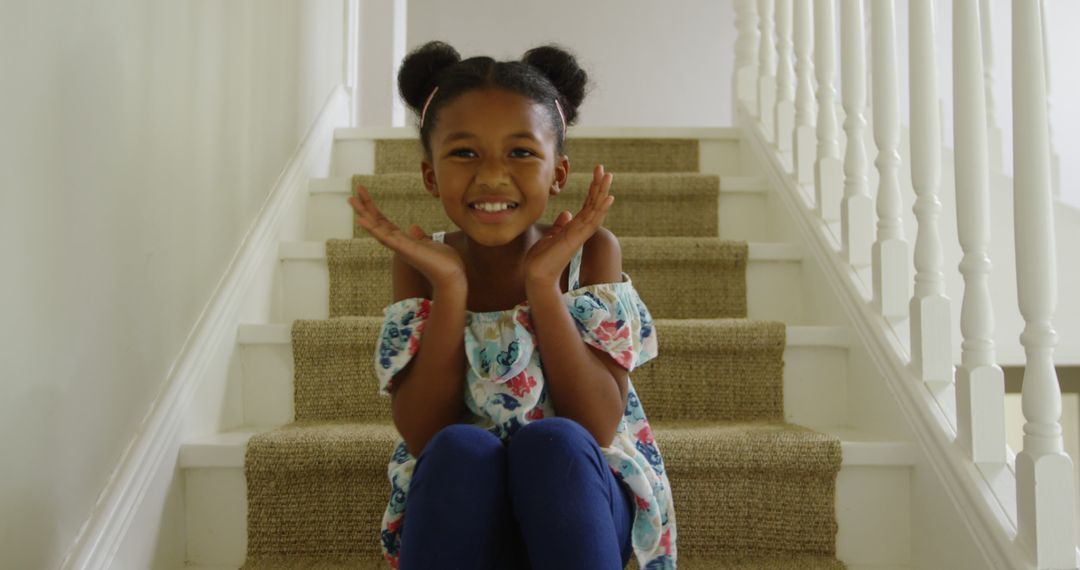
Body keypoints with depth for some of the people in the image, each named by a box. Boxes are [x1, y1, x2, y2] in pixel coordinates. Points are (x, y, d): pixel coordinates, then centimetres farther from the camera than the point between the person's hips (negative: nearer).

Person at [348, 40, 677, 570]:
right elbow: (422, 438, -12)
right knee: (457, 448, -31)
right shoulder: (419, 265, -3)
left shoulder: (592, 252, -6)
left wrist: (543, 283, -22)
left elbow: (598, 430, -15)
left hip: (581, 506, 0)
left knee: (552, 442, -31)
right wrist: (448, 288, -20)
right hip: (459, 511, 1)